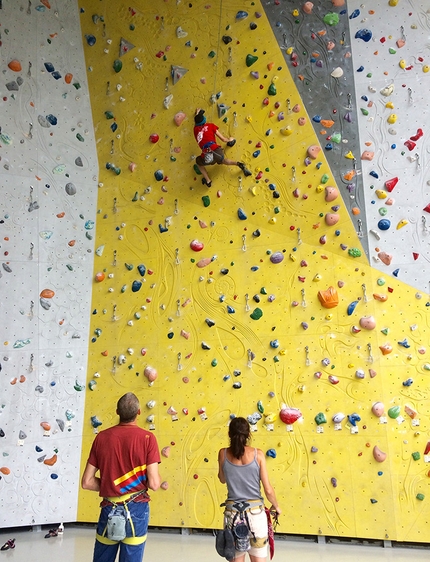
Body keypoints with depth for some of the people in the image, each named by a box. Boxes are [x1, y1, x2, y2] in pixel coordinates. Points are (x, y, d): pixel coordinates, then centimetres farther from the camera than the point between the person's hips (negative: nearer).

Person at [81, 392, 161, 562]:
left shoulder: (102, 437, -5)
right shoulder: (147, 438, -14)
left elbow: (87, 482, -3)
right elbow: (154, 484, -15)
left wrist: (109, 486, 10)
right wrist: (152, 477, 6)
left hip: (109, 509, 2)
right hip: (136, 509, -2)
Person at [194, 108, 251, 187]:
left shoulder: (196, 129, 19)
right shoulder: (210, 126, 13)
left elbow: (196, 123, 47)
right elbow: (223, 139, 15)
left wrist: (197, 113, 65)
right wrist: (229, 139, 37)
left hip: (206, 157, 0)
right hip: (216, 152, 1)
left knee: (198, 162, 35)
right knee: (222, 160, 37)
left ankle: (208, 181, 26)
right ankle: (239, 164, 15)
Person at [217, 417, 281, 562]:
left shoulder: (223, 454, -5)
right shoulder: (257, 454, -9)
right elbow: (268, 490, -5)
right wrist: (276, 506, 14)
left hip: (232, 513, 1)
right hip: (255, 513, -1)